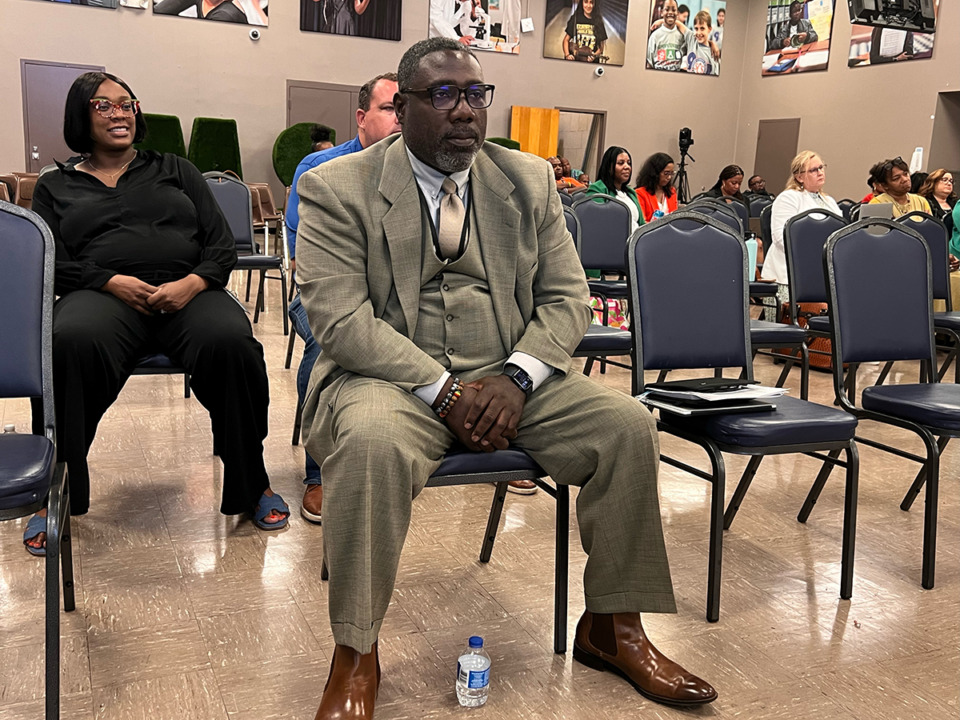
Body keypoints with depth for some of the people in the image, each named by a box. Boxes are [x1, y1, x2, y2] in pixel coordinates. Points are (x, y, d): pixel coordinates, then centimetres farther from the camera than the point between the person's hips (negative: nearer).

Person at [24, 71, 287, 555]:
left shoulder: (175, 170, 24)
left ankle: (253, 482, -18)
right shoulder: (56, 186, 23)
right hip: (103, 294, 0)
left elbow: (222, 246, 14)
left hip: (187, 290, 1)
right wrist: (114, 282, -12)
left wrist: (190, 284, -8)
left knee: (231, 342, -34)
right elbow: (51, 262, 8)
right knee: (70, 343, -37)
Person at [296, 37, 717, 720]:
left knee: (628, 424, -16)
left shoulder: (530, 180, 9)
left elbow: (567, 297, 6)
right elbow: (341, 318, -12)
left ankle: (612, 626, 1)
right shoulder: (338, 189, -3)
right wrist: (443, 389, -21)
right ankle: (355, 654, -16)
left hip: (512, 374, 4)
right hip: (394, 377, -3)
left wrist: (515, 377, -13)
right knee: (372, 442, -36)